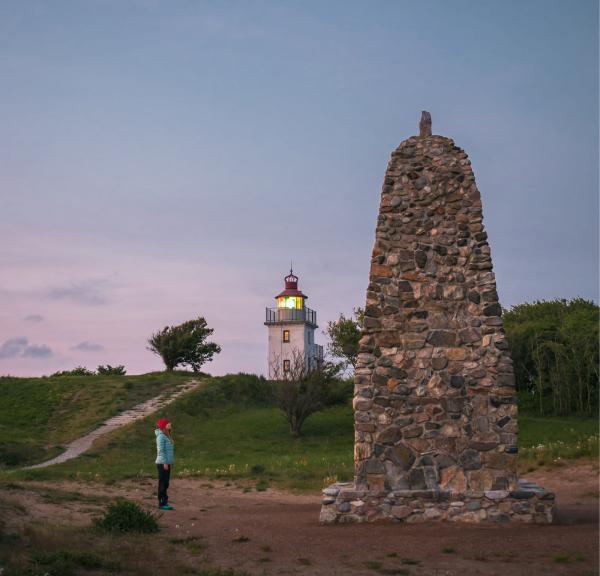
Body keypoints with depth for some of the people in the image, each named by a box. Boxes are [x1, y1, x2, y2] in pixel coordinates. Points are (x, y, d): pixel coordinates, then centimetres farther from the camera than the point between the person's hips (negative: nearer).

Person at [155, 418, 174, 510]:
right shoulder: (161, 436, -14)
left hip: (167, 463, 9)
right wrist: (165, 463, -19)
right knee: (163, 483, -3)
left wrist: (170, 462, 16)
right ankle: (162, 503, 2)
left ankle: (164, 502, 19)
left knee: (165, 484, 12)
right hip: (162, 463, -9)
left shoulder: (168, 436, 14)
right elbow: (160, 450, -18)